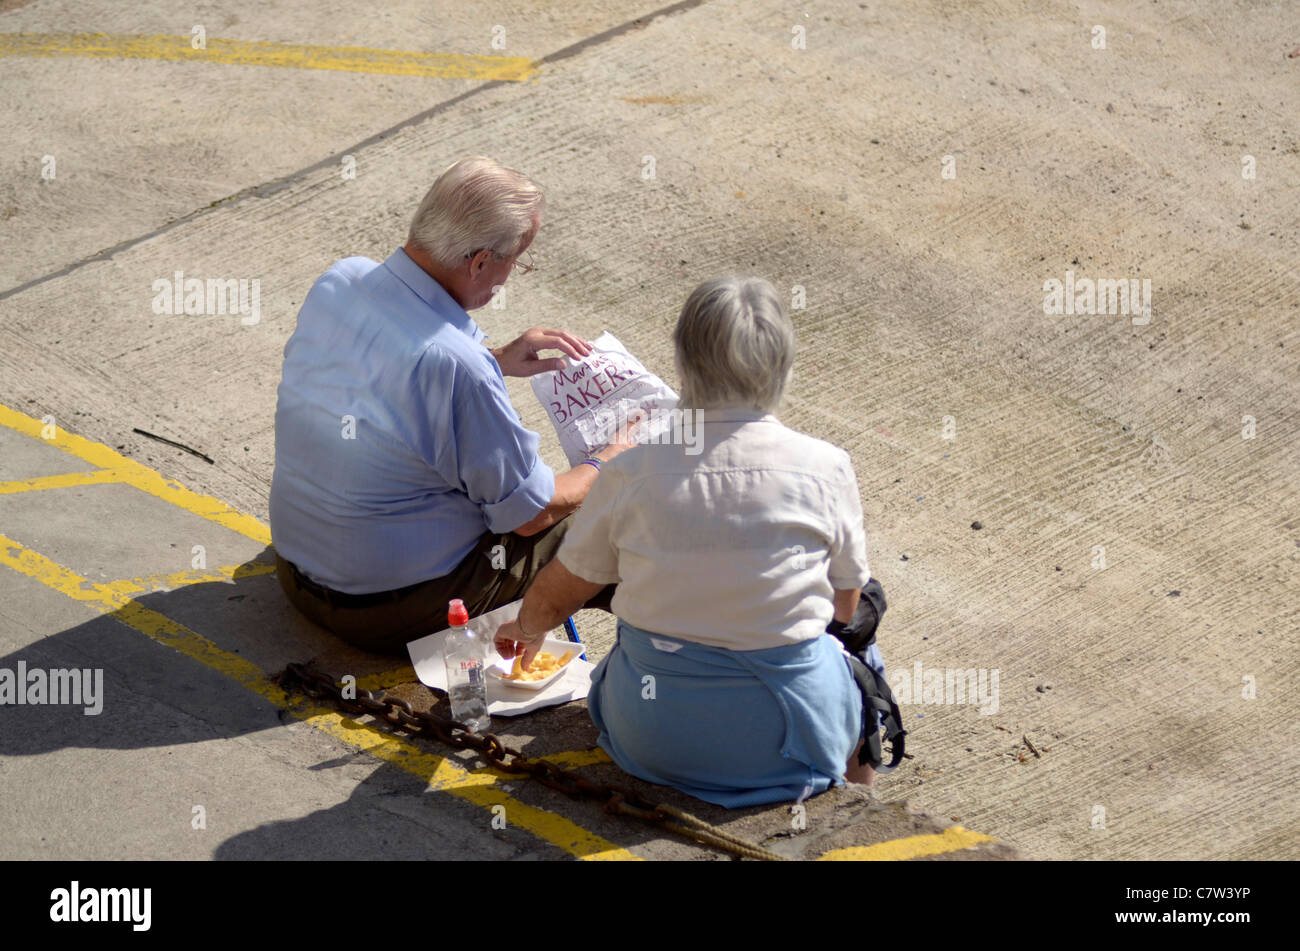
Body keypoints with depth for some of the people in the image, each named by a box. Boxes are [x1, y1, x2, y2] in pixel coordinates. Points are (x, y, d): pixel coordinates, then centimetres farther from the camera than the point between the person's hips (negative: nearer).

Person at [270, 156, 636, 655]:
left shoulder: (338, 279, -8)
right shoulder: (456, 365, -31)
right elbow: (529, 514, -17)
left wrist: (497, 361, 11)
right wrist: (608, 463, 1)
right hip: (394, 608, -8)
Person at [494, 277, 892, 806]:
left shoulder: (632, 474, -11)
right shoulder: (826, 469, -12)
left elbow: (553, 598, 3)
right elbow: (845, 605, 2)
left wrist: (527, 631, 26)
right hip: (789, 738, -1)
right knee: (856, 644, 32)